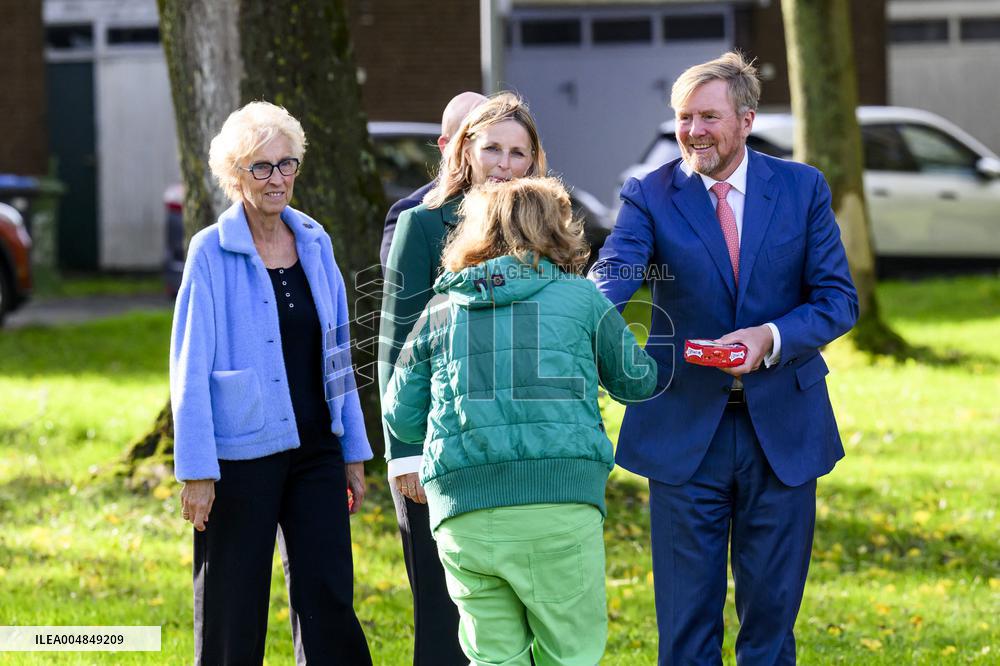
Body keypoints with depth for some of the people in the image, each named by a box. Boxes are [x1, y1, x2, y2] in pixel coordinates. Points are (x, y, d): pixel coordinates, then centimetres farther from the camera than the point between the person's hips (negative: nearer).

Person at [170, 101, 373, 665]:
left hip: (314, 449, 4)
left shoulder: (314, 242, 8)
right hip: (240, 457, -4)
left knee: (329, 600, -1)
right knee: (233, 613, 3)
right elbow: (190, 368, -8)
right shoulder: (212, 252, -7)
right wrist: (196, 471, -13)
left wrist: (354, 451, 12)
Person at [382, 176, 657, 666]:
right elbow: (635, 381, 22)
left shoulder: (440, 312, 13)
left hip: (463, 516, 2)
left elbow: (401, 418, 15)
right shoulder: (581, 299, 9)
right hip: (559, 512, -2)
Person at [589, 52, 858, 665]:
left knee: (771, 614, 8)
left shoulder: (802, 189, 3)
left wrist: (771, 337, -18)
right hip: (685, 430, -1)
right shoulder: (650, 196, -2)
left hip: (783, 431, 1)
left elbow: (839, 298, 0)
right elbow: (615, 275, -19)